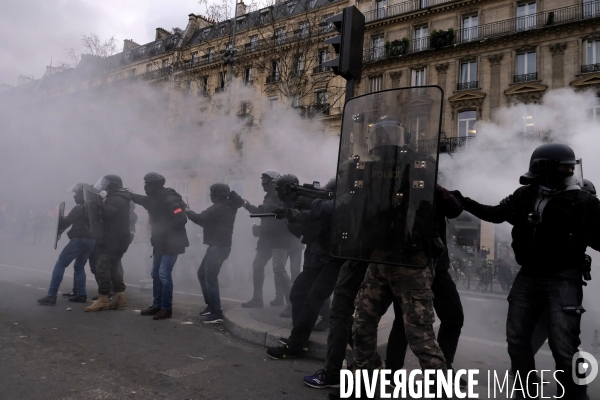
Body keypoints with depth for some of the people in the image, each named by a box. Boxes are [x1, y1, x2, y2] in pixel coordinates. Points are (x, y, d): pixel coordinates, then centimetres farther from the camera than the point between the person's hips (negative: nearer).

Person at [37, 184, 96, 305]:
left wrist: (59, 227, 16)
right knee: (79, 266, 19)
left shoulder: (79, 208, -4)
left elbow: (66, 222, -4)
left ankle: (51, 295, -7)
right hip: (91, 240, 8)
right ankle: (81, 295, 11)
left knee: (60, 264, -2)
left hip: (79, 239, -8)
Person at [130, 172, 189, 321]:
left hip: (171, 243, -10)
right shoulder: (154, 199, 8)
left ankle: (166, 309, 1)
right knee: (156, 274, 14)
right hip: (160, 243, 10)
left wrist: (165, 230, -21)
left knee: (164, 274, -9)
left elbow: (181, 219, -26)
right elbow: (141, 199, 32)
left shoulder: (169, 200, -20)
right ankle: (157, 305, 25)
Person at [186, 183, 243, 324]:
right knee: (202, 273, 19)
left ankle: (216, 314, -5)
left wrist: (188, 212, 1)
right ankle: (211, 305, 25)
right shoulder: (228, 206, 13)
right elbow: (209, 221, 18)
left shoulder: (220, 207, -18)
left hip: (218, 247, -11)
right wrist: (191, 213, 8)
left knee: (210, 278, -9)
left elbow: (201, 219, -17)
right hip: (218, 246, 11)